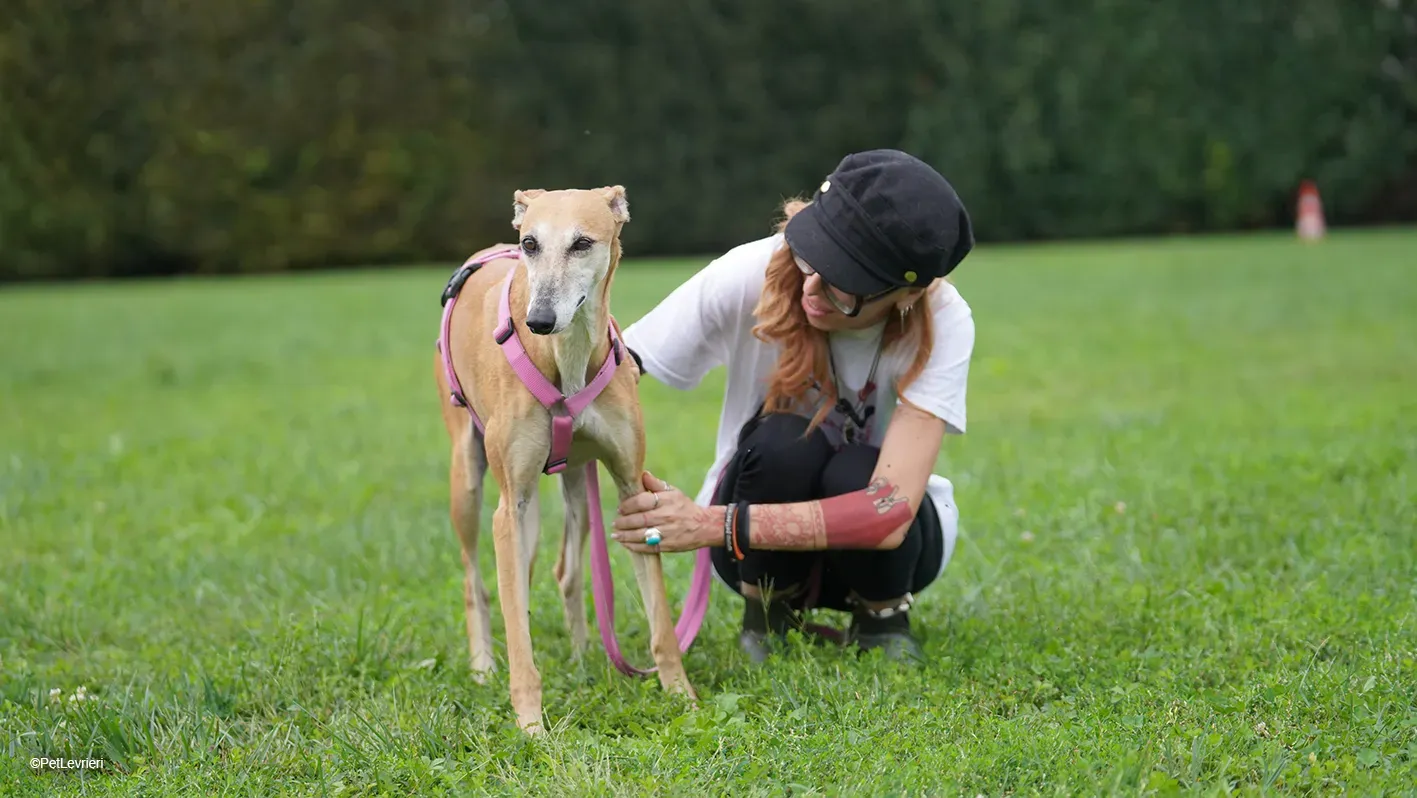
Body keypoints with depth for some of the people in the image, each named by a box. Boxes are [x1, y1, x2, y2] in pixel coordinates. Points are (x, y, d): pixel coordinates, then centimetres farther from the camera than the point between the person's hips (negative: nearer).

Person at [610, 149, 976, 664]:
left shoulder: (943, 324, -28)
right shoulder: (751, 277, -26)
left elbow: (890, 512, -37)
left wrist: (714, 525, -42)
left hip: (884, 542, 0)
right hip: (761, 551, 0)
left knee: (856, 473, -34)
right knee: (780, 442, -32)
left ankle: (882, 618, -1)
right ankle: (767, 619, -4)